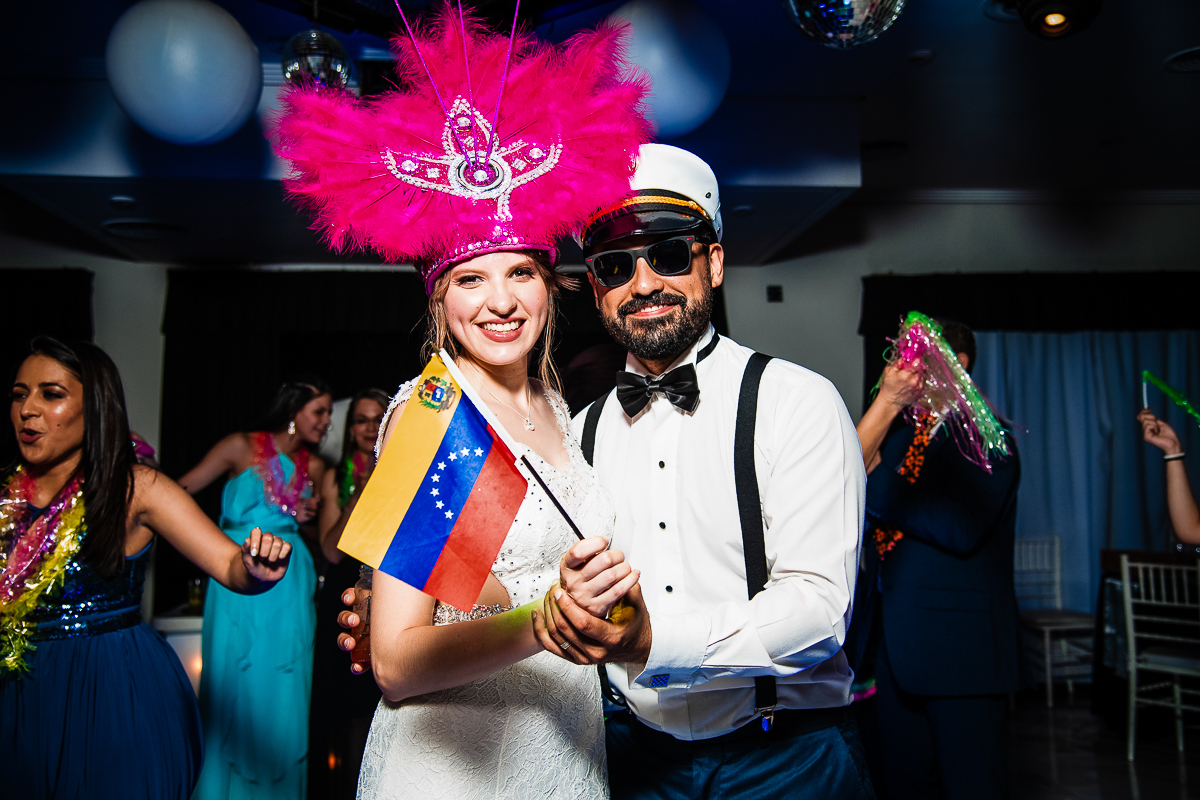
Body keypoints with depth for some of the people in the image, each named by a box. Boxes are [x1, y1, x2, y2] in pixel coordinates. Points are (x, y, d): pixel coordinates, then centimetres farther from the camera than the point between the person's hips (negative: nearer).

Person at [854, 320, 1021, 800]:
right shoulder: (902, 432, 12)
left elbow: (961, 528, -24)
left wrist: (877, 485, -18)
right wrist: (886, 400, -14)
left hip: (959, 644, -7)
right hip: (895, 639, 7)